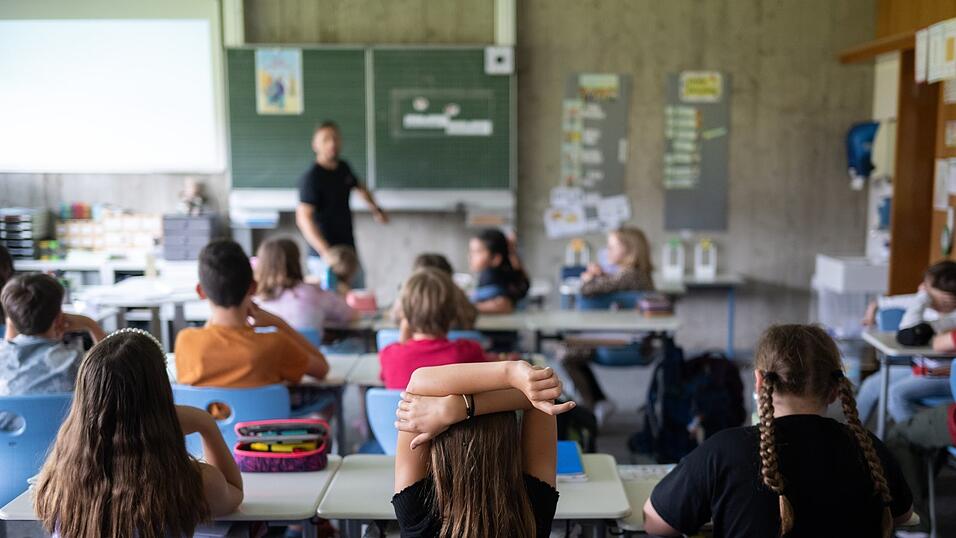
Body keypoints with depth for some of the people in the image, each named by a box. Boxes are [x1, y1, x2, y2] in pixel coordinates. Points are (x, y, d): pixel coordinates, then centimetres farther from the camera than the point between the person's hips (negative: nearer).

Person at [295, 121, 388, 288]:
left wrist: (376, 210, 18)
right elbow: (303, 218, -23)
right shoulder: (311, 177, -15)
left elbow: (359, 187, 30)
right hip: (323, 257, -8)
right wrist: (326, 253, -31)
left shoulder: (343, 168, 7)